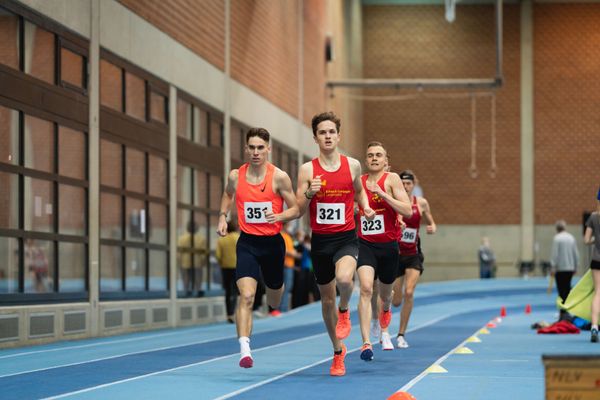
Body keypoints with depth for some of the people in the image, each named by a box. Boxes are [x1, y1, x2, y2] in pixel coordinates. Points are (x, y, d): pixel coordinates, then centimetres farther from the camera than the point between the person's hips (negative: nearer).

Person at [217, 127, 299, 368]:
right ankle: (244, 349, -26)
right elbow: (228, 194, 22)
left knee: (274, 301, 19)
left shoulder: (279, 177, -9)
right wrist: (223, 216, 8)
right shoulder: (236, 176, -2)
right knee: (246, 296, -21)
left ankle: (273, 305, 58)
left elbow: (295, 210, -3)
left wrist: (279, 216, -23)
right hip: (247, 242, 0)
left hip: (272, 242, 1)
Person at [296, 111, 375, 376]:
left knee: (344, 278, -33)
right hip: (320, 240, 1)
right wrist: (309, 193, -20)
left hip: (346, 237, -1)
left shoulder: (353, 165, 2)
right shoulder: (307, 170, -2)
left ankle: (344, 311, 2)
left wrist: (366, 208, 2)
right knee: (327, 299, 11)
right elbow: (299, 210, -1)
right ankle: (338, 352, 31)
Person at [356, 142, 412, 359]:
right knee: (366, 289, -21)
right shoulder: (358, 181, 3)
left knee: (385, 294, 18)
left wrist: (383, 194, -23)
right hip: (365, 244, 0)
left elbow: (408, 211, -15)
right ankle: (366, 343, -24)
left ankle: (386, 309, 58)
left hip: (388, 245, 0)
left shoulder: (391, 179, -6)